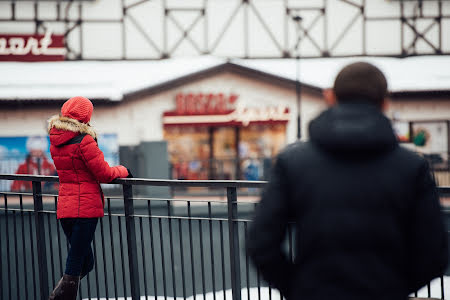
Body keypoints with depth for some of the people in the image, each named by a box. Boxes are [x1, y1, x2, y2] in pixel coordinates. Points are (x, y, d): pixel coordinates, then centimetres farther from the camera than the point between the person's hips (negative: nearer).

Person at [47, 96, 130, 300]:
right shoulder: (84, 141, -13)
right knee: (74, 268, -4)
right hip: (86, 207, -7)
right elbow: (104, 174, -10)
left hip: (64, 206, 7)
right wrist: (123, 171, 9)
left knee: (85, 263, 17)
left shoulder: (55, 141, 10)